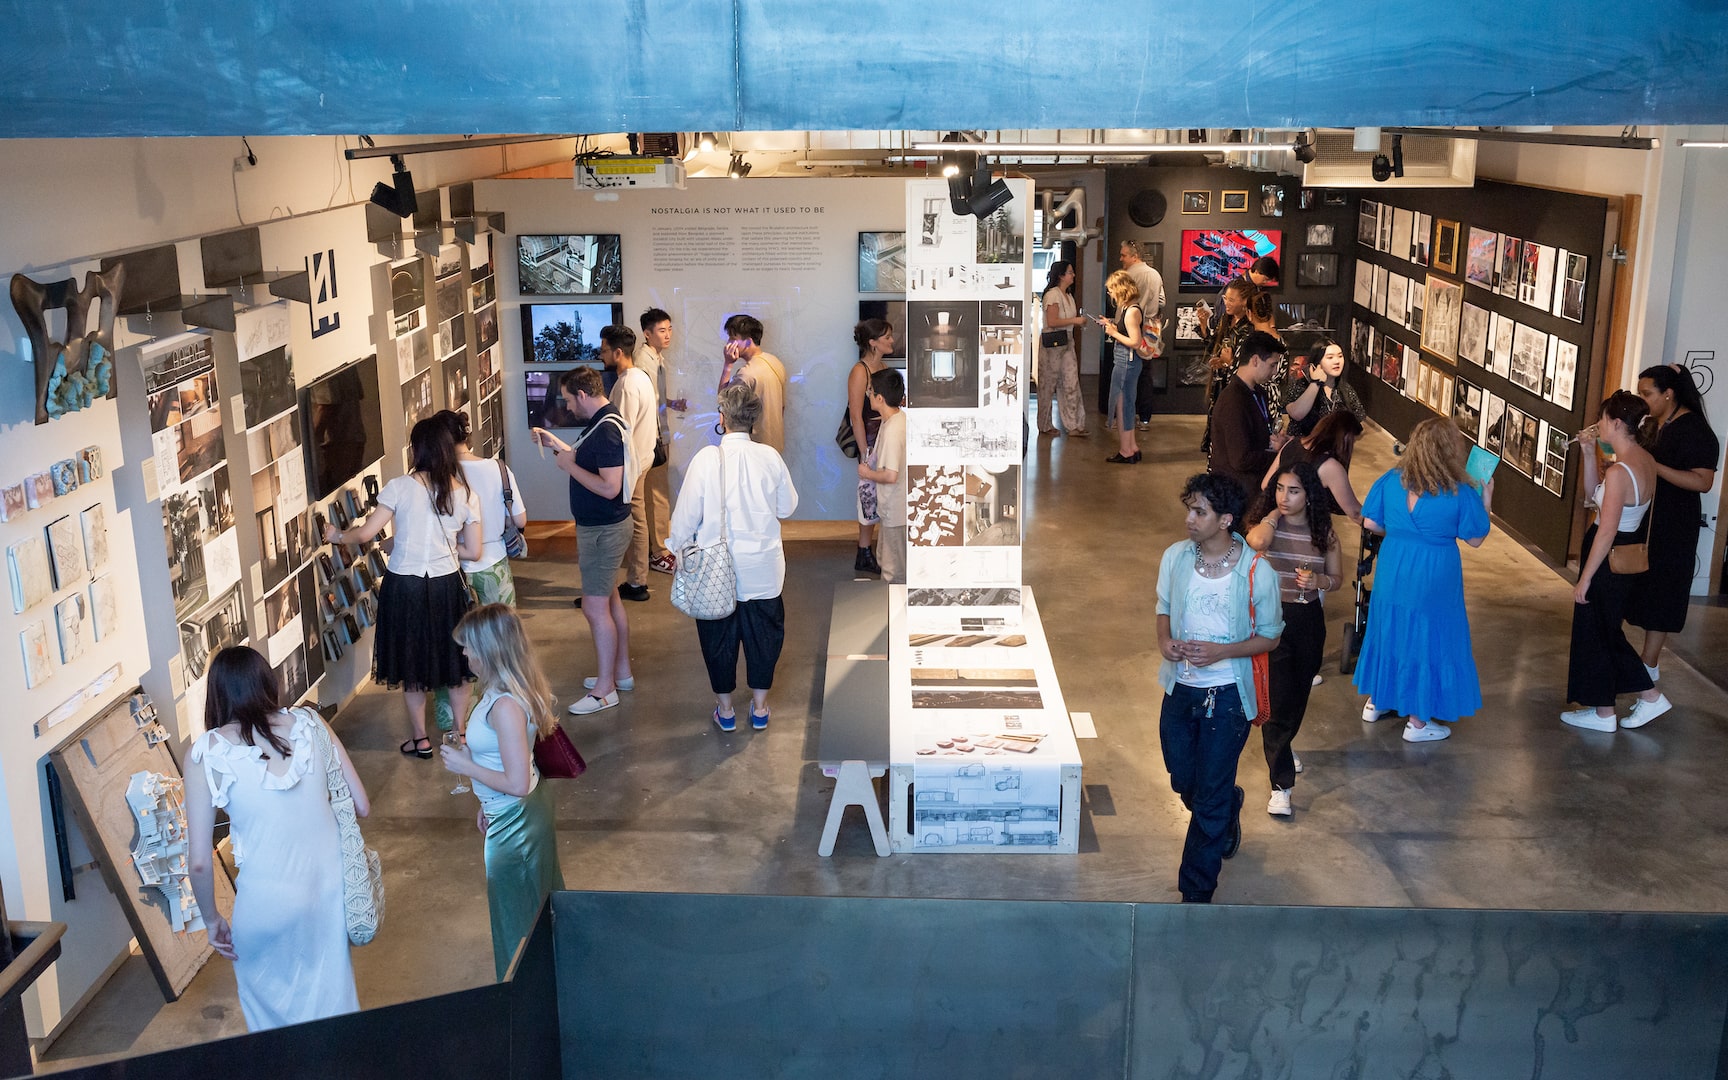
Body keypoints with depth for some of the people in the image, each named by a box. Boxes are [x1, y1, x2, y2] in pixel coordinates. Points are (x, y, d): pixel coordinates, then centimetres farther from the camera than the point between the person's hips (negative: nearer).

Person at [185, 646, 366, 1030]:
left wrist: (211, 919, 7)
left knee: (270, 1010, 22)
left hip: (269, 905, -3)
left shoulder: (208, 752, -9)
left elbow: (199, 862, -8)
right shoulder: (310, 724, -2)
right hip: (331, 886, 3)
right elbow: (361, 807, 3)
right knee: (332, 1001, 23)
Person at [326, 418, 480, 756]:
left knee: (412, 662, 14)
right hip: (447, 585, 2)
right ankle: (460, 734, 25)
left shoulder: (400, 487, -13)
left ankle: (420, 739, 23)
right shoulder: (465, 493, -4)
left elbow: (365, 533, -11)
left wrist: (337, 535, 9)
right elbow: (472, 551, -2)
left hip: (405, 586, -2)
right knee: (454, 657, 17)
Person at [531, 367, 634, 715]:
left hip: (604, 529, -11)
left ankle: (605, 690, 3)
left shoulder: (606, 430, -24)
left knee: (595, 607, -5)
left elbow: (609, 487, -30)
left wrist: (569, 465, -20)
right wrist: (558, 445, 13)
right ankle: (621, 672, 31)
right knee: (609, 599, 20)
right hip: (604, 526, 11)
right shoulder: (605, 420, 8)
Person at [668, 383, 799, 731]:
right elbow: (788, 507, 3)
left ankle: (725, 709, 26)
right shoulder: (770, 457, -9)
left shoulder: (707, 458, -16)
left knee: (718, 637, 15)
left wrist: (679, 549, 4)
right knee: (763, 635, 17)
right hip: (762, 568, 1)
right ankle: (759, 707, 27)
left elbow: (687, 513, -11)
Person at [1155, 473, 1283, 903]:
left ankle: (1196, 892, 17)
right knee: (1184, 782, 21)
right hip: (1180, 688, 5)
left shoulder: (1257, 573, -17)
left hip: (1226, 696, -4)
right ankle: (1229, 810, 55)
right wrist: (1165, 640, -11)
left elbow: (1269, 637, -6)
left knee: (1210, 800, 3)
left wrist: (1220, 652, -22)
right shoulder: (1175, 556, -5)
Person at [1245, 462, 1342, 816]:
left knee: (1298, 694, 19)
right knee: (1278, 699, -8)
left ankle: (1282, 743, 50)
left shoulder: (1323, 532, -1)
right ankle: (1281, 785, -2)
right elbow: (1257, 541, -32)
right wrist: (1274, 513, -14)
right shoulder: (1266, 524, -7)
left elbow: (1337, 578, 8)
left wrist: (1318, 580, -15)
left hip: (1308, 620, 3)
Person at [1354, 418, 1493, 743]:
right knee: (1426, 639, 9)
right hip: (1433, 581, -4)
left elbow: (1370, 524, -1)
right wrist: (1486, 499, 5)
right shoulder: (1461, 493, -16)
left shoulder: (1391, 480, -7)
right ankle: (1418, 722, 18)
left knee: (1389, 631, 21)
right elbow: (1475, 539, -5)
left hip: (1392, 573, 4)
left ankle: (1376, 701, 36)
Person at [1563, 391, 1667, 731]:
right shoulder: (1645, 459, 4)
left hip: (1612, 559, -9)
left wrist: (1585, 578, -17)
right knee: (1607, 628, 22)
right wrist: (1589, 452, 3)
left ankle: (1603, 713, 19)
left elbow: (1607, 531, -24)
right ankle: (1650, 696, 27)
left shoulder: (1619, 471, -25)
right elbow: (1594, 490, 15)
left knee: (1596, 630, 7)